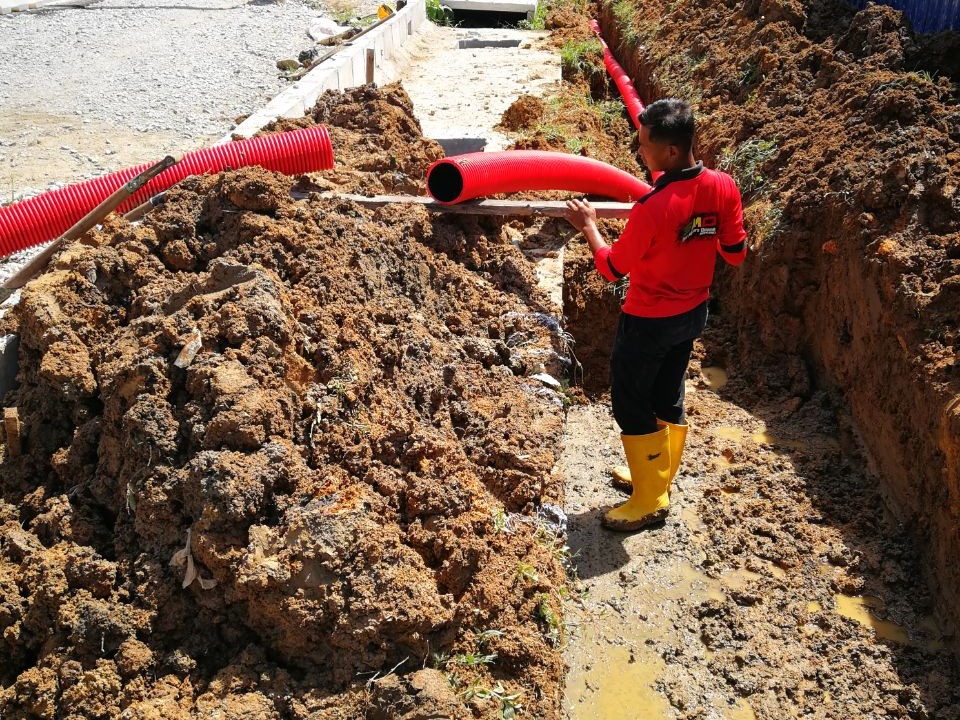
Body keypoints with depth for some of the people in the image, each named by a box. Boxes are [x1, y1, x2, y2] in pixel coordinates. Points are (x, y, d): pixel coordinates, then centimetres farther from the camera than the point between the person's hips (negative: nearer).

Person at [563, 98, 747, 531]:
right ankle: (656, 476, 40)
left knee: (631, 404, 10)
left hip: (649, 322, -7)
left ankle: (650, 502, 19)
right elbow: (736, 254, 1)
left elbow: (612, 268, -16)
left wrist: (588, 226, -1)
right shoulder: (723, 188, -11)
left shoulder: (652, 208, -30)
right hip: (694, 314, 7)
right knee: (668, 397, 23)